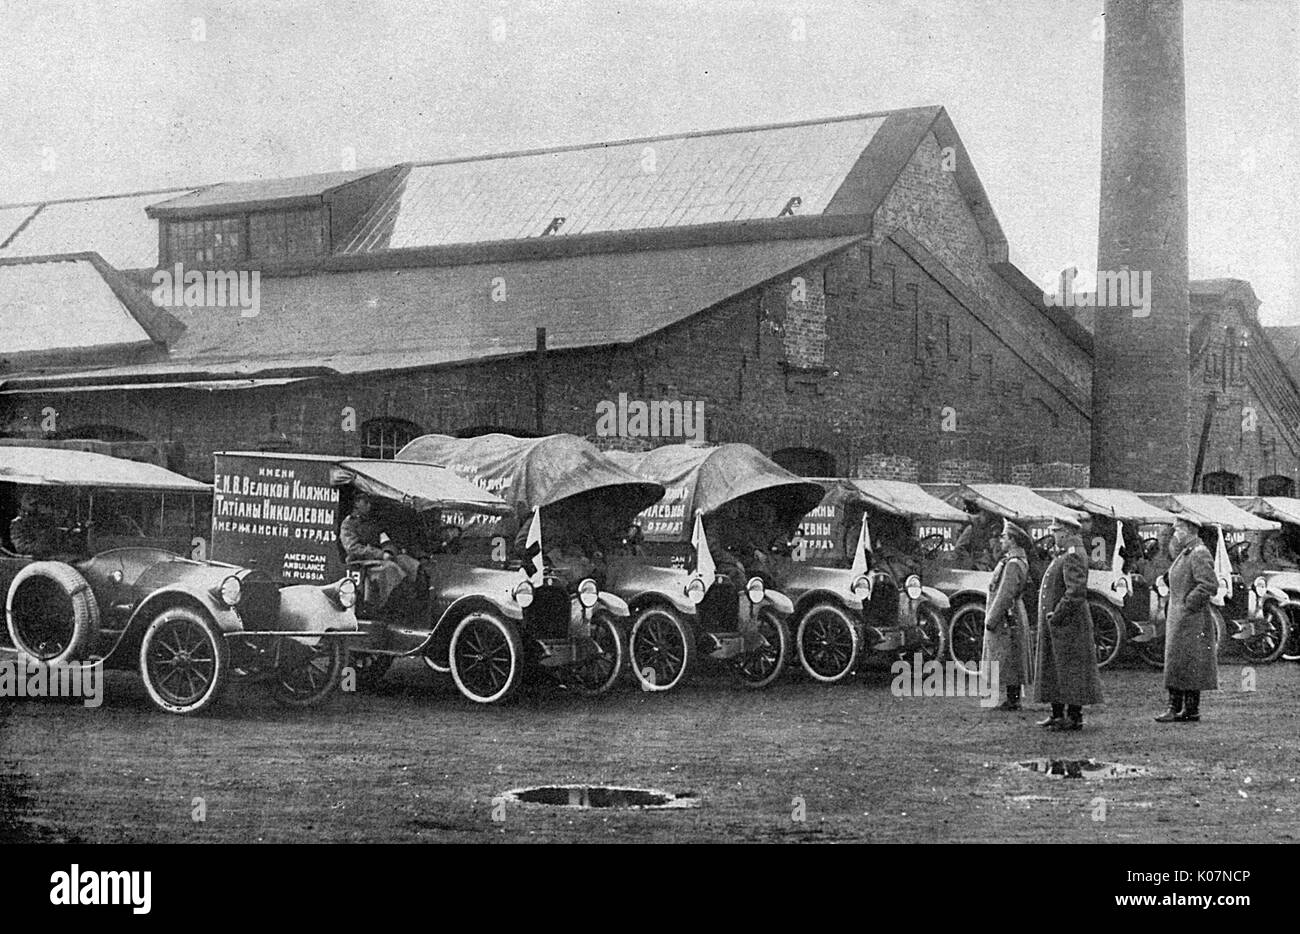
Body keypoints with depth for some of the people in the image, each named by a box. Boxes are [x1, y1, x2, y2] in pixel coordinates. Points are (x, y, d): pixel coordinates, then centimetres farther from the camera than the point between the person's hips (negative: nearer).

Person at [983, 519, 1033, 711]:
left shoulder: (1013, 564, -19)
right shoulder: (1019, 560, 13)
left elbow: (1005, 595, -23)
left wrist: (991, 619, -21)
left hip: (1006, 619, -10)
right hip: (1013, 618, 10)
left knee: (1007, 661, -7)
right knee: (1011, 662, 12)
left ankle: (1012, 700, -5)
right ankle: (1014, 699, 15)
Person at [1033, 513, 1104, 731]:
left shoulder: (1074, 556, -16)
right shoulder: (1063, 556, 17)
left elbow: (1076, 592, -25)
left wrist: (1057, 615, -21)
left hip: (1068, 624, -11)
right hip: (1055, 625, 11)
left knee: (1071, 670, -5)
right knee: (1053, 670, 13)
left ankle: (1075, 717, -1)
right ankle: (1058, 714, 19)